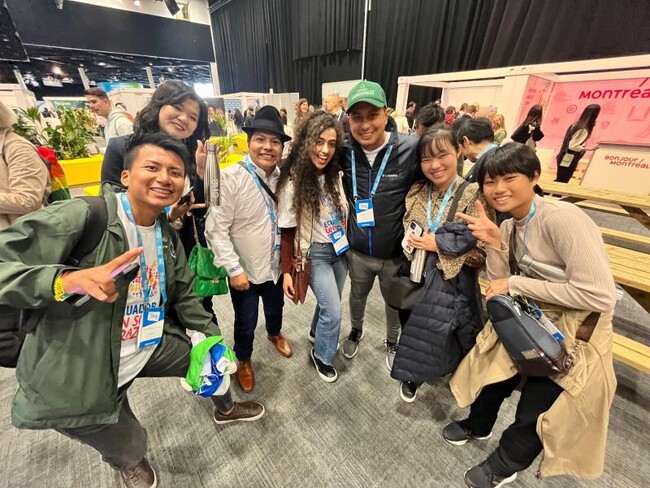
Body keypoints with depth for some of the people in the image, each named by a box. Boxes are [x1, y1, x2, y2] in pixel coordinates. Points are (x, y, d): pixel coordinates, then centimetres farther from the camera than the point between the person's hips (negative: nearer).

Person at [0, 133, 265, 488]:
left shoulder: (168, 235, -1)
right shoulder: (79, 216, -22)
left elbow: (182, 295, 6)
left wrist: (214, 338, 5)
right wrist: (68, 280, -41)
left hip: (153, 346, 6)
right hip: (81, 371, -5)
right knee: (129, 448, 15)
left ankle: (224, 409, 55)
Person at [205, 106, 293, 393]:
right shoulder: (231, 178, -21)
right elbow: (216, 229, -19)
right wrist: (234, 268, -20)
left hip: (276, 264, 5)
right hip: (244, 269, -4)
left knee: (275, 308, 28)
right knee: (246, 322, 17)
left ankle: (274, 334, 63)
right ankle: (243, 360, 48)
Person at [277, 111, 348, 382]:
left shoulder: (336, 175, -3)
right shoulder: (292, 183, -17)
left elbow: (345, 214, 7)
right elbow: (287, 232, -13)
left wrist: (348, 241, 1)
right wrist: (287, 271, -13)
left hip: (340, 248, 6)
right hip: (315, 253, -5)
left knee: (328, 303, 20)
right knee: (334, 312, -3)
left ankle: (317, 332, 52)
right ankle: (322, 356, 27)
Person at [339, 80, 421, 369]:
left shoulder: (411, 149, -19)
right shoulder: (344, 150, -10)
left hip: (396, 253, -1)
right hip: (357, 250, 2)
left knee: (396, 304, 23)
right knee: (357, 295, 27)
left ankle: (392, 343, 55)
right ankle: (356, 331, 59)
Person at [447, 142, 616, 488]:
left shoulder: (562, 218, -27)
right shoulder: (510, 226, -2)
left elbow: (600, 296, -30)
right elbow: (501, 284, -2)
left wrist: (515, 284, -24)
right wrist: (494, 243, -17)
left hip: (575, 335, -6)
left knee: (533, 416, 9)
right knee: (493, 372, 20)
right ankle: (478, 426, 52)